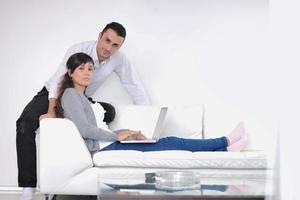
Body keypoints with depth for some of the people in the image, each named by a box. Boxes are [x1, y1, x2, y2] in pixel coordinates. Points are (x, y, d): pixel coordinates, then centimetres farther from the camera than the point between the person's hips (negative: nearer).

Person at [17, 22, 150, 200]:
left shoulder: (119, 59, -15)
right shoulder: (78, 50, -26)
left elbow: (134, 86, -7)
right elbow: (59, 80, -32)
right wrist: (51, 112, -44)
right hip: (52, 96, -3)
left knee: (109, 112, -25)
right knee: (26, 123, -29)